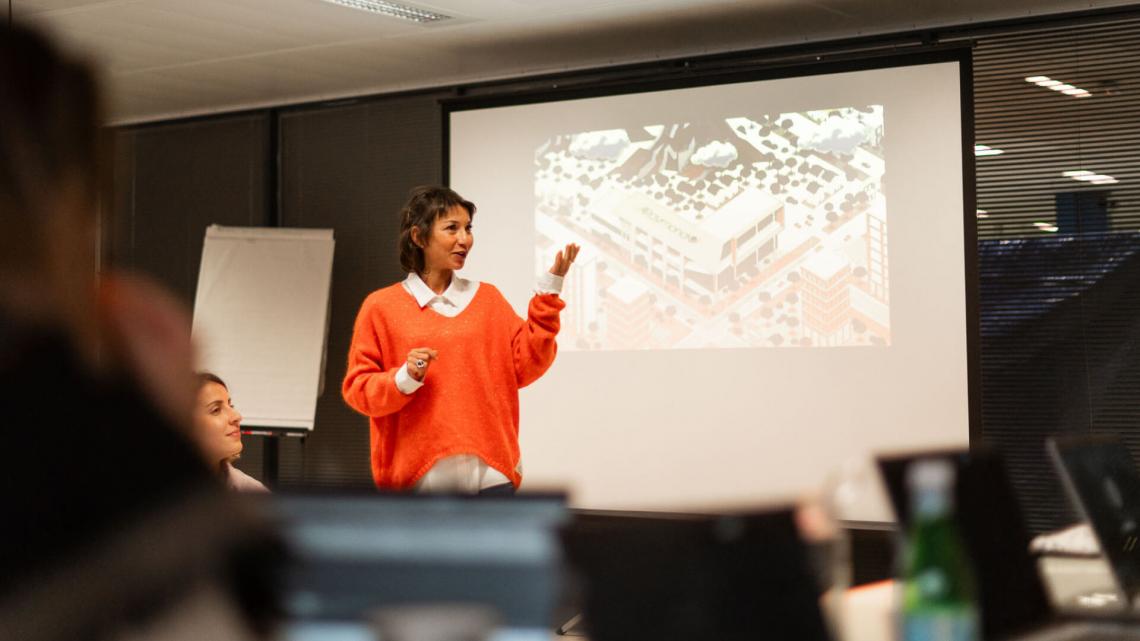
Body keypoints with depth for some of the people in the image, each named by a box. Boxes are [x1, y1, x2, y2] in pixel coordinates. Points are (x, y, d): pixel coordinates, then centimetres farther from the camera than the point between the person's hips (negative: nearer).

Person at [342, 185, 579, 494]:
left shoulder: (487, 299, 11)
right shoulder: (382, 307, 3)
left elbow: (524, 366, 4)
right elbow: (358, 388, 3)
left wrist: (548, 293, 0)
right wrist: (405, 378, -16)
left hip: (487, 474, 2)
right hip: (416, 478, -1)